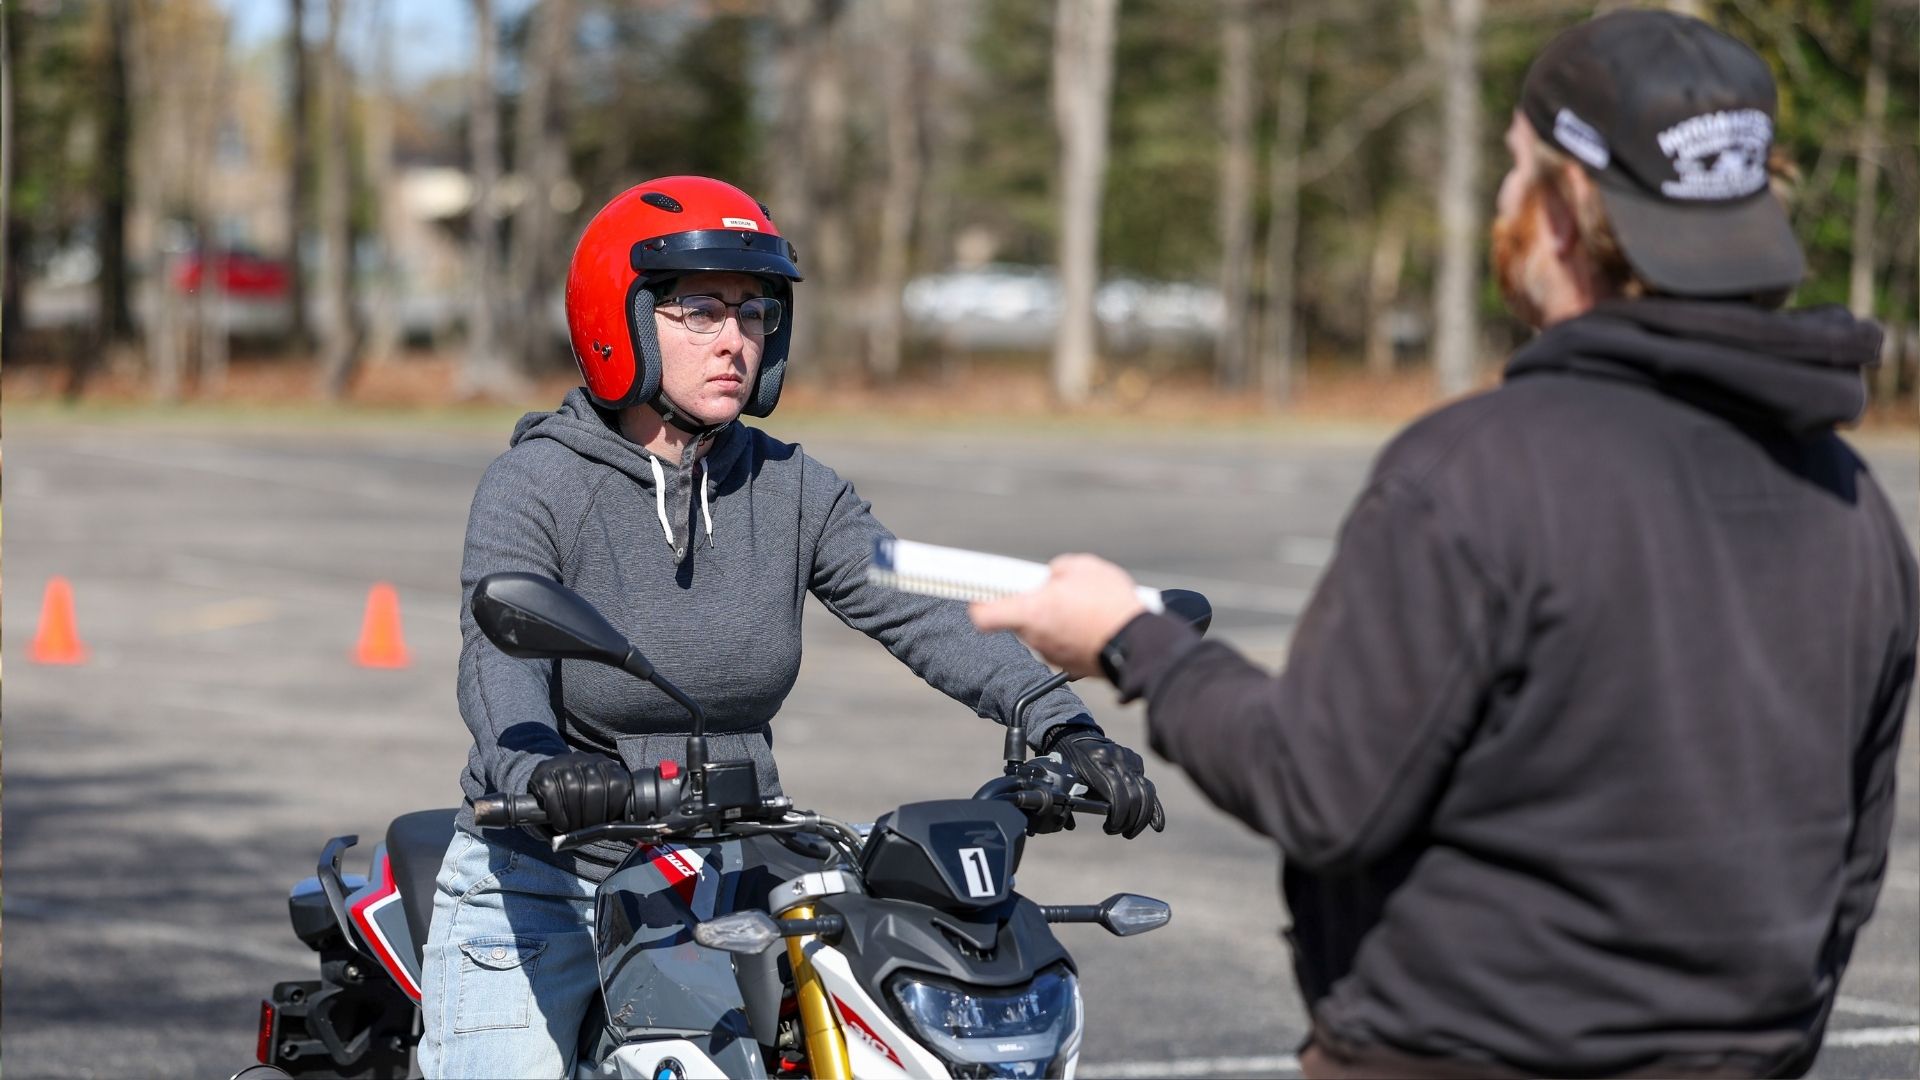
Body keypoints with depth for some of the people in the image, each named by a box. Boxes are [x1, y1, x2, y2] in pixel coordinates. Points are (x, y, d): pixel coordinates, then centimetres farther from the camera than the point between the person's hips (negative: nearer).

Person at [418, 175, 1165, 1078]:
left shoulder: (790, 489, 3)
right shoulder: (533, 486, -10)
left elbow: (921, 611, -9)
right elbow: (499, 659, -25)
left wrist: (1064, 727, -25)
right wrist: (536, 772, -47)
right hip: (543, 890, -4)